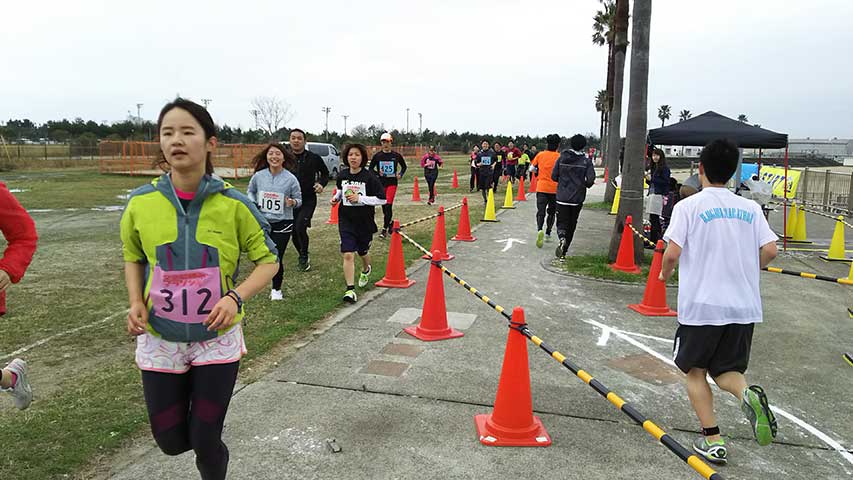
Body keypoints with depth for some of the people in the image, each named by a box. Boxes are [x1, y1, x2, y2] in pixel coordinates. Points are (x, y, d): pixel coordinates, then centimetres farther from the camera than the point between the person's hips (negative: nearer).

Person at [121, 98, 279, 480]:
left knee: (205, 442, 6)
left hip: (217, 338, -2)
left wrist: (236, 297, -20)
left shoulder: (233, 204, -13)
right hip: (159, 340, 2)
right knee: (170, 441, 13)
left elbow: (268, 261, -4)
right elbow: (133, 257, 11)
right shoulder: (141, 202, -8)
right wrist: (136, 302, -6)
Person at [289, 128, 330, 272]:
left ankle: (304, 257, 3)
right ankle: (303, 257, 31)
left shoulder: (314, 158, -3)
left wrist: (321, 184, -6)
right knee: (294, 231, 9)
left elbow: (325, 173, 14)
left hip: (308, 200, -3)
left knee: (300, 228, -19)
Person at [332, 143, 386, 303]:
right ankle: (350, 290, -6)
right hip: (346, 220, 2)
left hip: (365, 221, -1)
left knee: (363, 252, 20)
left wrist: (359, 198, -20)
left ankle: (366, 270, 54)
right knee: (348, 255, -10)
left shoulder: (369, 177, -13)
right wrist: (336, 197, 2)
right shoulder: (342, 175, 1)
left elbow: (382, 199, -14)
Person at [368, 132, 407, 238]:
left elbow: (404, 166, 17)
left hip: (392, 183, -2)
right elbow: (371, 168, 8)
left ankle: (385, 229, -10)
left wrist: (400, 174, -1)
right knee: (384, 205, 9)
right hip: (381, 183, 2)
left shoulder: (396, 155, 1)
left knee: (388, 205, -13)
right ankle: (390, 222, 31)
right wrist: (377, 173, -11)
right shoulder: (377, 156, 1)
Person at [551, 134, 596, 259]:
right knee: (571, 225, 12)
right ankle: (563, 251, 15)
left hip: (562, 197, 1)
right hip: (577, 198, 0)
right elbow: (591, 180, -13)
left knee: (561, 222, 6)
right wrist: (585, 184, 9)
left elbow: (554, 176, 1)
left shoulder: (562, 158, 0)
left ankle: (562, 238, -26)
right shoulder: (586, 161, -5)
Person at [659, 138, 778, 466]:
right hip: (744, 306, 4)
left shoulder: (689, 206, -6)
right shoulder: (750, 208, 7)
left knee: (695, 371, 14)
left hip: (701, 304, -4)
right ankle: (748, 394, -15)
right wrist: (743, 272, 17)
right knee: (726, 371, 17)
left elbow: (672, 254, -13)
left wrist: (664, 274, 8)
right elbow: (770, 250, 0)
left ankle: (713, 441, 9)